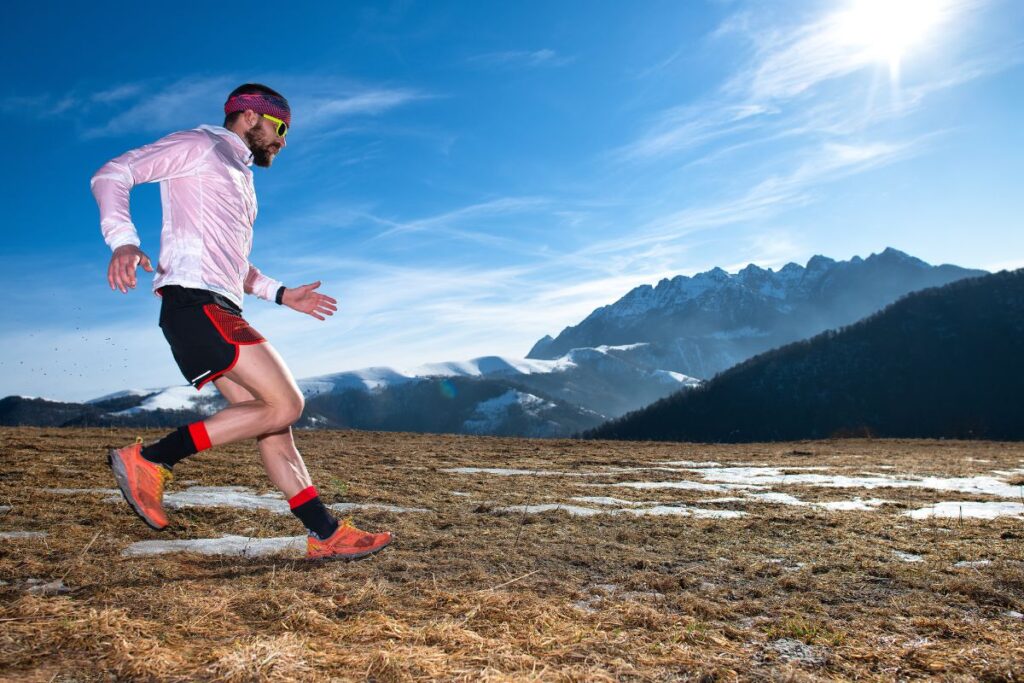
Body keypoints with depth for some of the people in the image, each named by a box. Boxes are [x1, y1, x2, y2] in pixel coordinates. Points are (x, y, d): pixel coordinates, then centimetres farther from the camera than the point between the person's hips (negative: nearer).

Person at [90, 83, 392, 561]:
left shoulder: (238, 177, 31)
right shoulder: (199, 145, 5)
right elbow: (113, 174, -5)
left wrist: (281, 294, 24)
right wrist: (124, 240, -22)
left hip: (220, 310, 9)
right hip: (194, 299, -9)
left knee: (272, 421, 4)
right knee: (284, 404, -17)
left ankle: (326, 534, 6)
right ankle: (150, 460, -10)